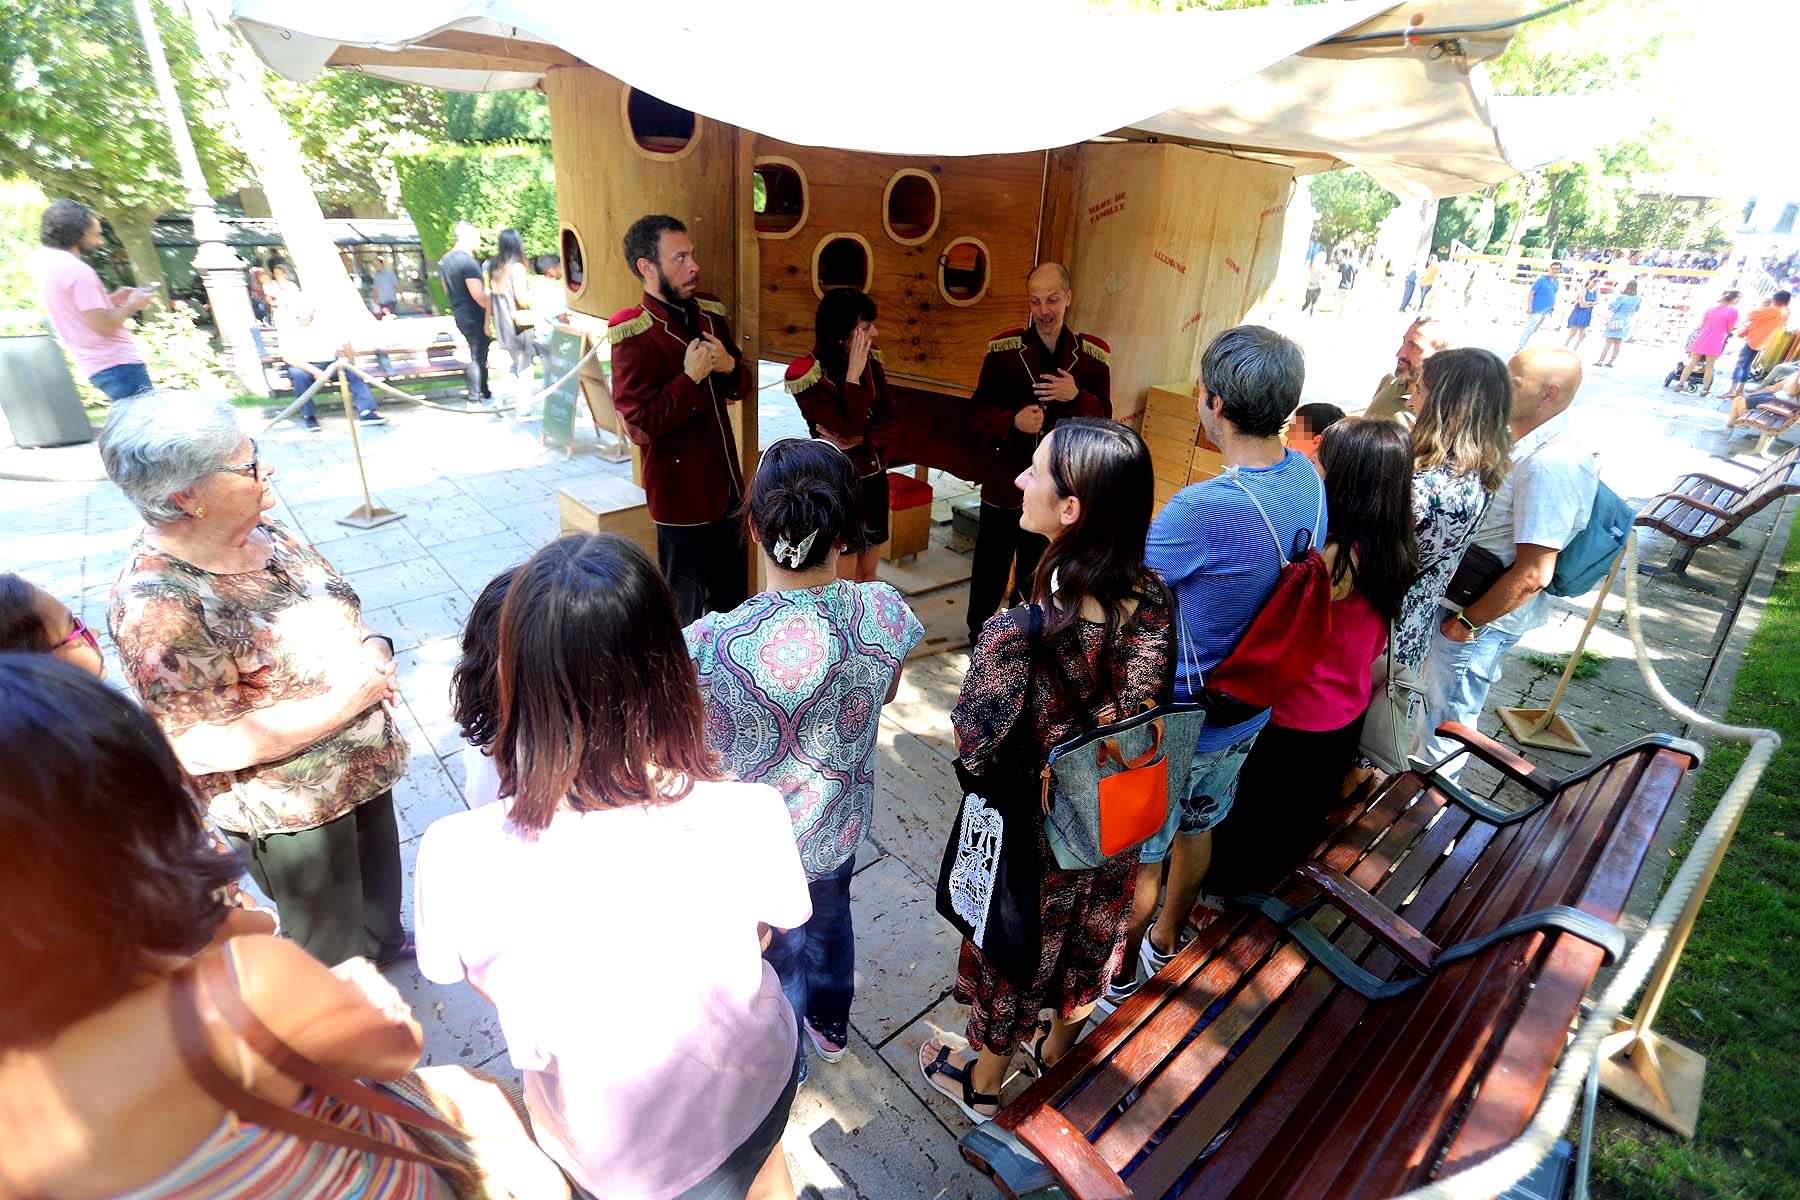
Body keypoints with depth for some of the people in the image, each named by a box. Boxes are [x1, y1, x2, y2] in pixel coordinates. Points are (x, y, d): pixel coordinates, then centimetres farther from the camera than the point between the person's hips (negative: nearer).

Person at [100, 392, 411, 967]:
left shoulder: (264, 532, -6)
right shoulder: (156, 603, -28)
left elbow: (337, 613, 7)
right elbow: (201, 747, -27)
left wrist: (373, 648, -14)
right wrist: (344, 701, -27)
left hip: (362, 765, 7)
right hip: (290, 808, -7)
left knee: (378, 878, 32)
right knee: (330, 943, 19)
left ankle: (383, 940, 60)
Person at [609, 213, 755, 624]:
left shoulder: (708, 311, 5)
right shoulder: (634, 336, -16)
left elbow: (745, 385, 12)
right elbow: (641, 426, -21)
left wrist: (729, 365, -9)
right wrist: (692, 377, -21)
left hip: (727, 482, 7)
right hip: (680, 493, -7)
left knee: (734, 598, 20)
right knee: (687, 611, 11)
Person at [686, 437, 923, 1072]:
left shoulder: (712, 643, -36)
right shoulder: (885, 613, -24)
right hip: (842, 825, 4)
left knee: (776, 955, 27)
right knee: (830, 921, 34)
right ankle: (831, 1026, 63)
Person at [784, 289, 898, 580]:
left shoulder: (871, 361, 0)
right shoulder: (810, 376, -18)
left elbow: (888, 421, 1)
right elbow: (849, 430, -25)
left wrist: (855, 442, -16)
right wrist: (853, 375, -25)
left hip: (874, 477, 6)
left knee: (868, 577, 16)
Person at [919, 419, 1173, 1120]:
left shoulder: (1017, 635, -37)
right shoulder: (1153, 599, -19)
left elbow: (975, 747, -22)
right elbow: (1151, 709, -5)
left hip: (1034, 838, -5)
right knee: (1089, 935, 31)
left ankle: (981, 1084, 54)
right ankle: (1058, 1048, 61)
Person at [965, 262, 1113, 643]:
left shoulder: (1093, 355, -2)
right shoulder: (1004, 348, -5)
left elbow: (1103, 420, 1)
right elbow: (978, 414, -3)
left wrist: (1077, 397, -19)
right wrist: (1013, 422, -23)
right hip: (1004, 485, -1)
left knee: (1036, 576, 18)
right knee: (989, 572, 13)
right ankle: (979, 639, 35)